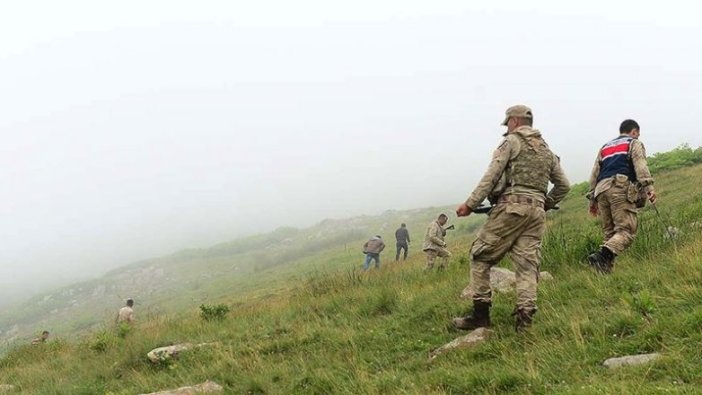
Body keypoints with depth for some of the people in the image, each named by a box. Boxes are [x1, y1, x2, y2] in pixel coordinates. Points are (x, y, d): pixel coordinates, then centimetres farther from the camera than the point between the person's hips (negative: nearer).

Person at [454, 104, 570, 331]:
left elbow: (492, 176, -7)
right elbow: (563, 185, 24)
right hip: (536, 211, 6)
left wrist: (470, 204, -7)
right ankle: (524, 319, -11)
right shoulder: (546, 150, 23)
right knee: (527, 265, 1)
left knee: (480, 256, 2)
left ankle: (481, 314, -3)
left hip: (511, 206, -6)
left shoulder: (511, 141, 3)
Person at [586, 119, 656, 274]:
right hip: (621, 188, -6)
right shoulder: (634, 143, 16)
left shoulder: (605, 147, 32)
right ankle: (602, 255, -36)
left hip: (601, 190, 6)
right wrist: (649, 187, -13)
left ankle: (606, 267, -5)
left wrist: (592, 198, 26)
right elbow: (640, 166, -3)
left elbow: (594, 174, 26)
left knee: (609, 232, 9)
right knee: (626, 231, -13)